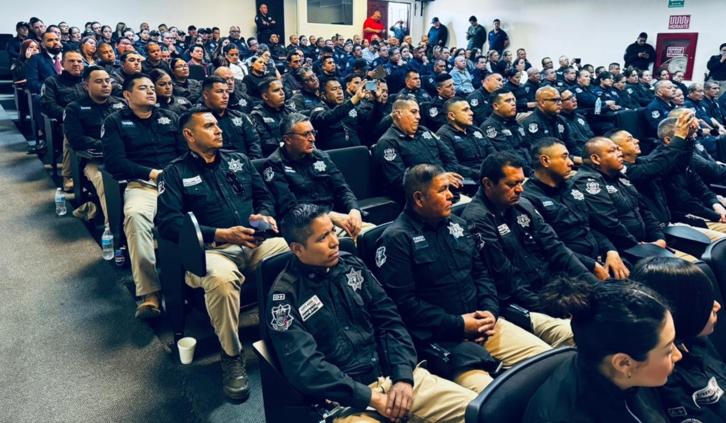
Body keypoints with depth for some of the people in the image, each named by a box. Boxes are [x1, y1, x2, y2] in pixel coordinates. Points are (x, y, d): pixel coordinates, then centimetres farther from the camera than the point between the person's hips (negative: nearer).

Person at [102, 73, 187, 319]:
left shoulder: (170, 117, 25)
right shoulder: (115, 122, 15)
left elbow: (187, 151, 15)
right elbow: (114, 162, 1)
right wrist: (152, 173, -10)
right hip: (141, 185, -2)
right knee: (135, 215, -37)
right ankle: (149, 292, -35)